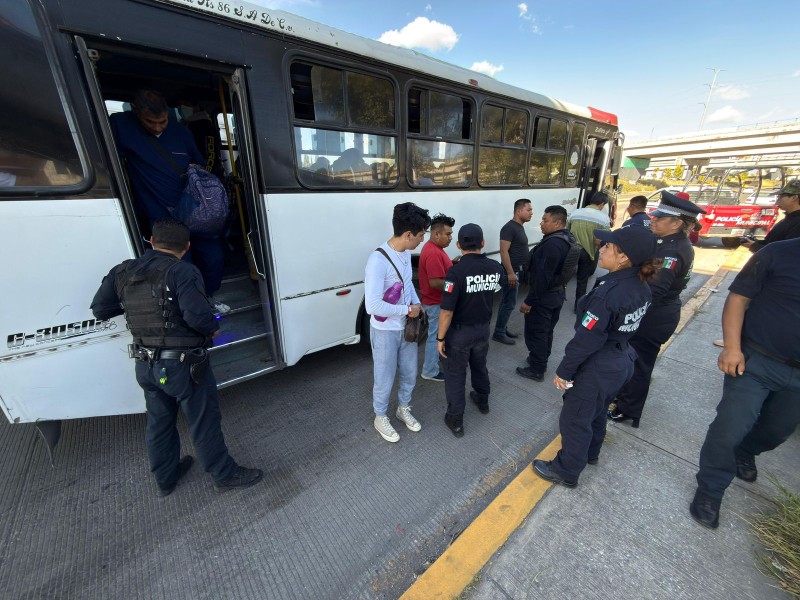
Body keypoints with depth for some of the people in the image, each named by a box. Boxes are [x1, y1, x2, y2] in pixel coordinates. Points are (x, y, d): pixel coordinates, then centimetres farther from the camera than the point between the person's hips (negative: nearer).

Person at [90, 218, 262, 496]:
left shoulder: (123, 272, 3)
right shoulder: (183, 272, -20)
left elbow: (100, 309, 11)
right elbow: (198, 315, -30)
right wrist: (213, 329, -10)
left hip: (145, 366, 7)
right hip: (183, 365, -7)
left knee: (159, 423, 24)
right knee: (204, 423, 9)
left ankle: (165, 478, 44)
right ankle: (224, 475, 27)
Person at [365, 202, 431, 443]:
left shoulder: (406, 252, -2)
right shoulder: (378, 260, -29)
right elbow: (372, 306, -33)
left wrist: (417, 303, 1)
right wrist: (407, 310, -21)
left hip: (407, 326, 7)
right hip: (385, 331, -7)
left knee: (409, 373, 21)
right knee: (385, 378, 13)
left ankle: (403, 408, 47)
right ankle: (380, 417, 39)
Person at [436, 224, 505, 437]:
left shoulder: (456, 271, -25)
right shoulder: (495, 268, -7)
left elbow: (447, 310, -25)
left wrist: (440, 338, -14)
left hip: (459, 331, -5)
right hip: (483, 328, 6)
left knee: (455, 375, 9)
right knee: (479, 365, 27)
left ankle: (455, 420, 21)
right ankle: (482, 401, 49)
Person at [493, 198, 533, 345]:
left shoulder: (520, 227, 14)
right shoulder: (509, 228, -16)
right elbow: (504, 252, -22)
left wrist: (516, 271, 21)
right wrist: (510, 273, -25)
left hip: (518, 271, 10)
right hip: (511, 272, -10)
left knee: (507, 302, 15)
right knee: (509, 303, -4)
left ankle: (503, 329, 26)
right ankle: (498, 333, 5)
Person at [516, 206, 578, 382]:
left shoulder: (552, 244, -26)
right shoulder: (568, 239, 7)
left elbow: (542, 277, -28)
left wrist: (529, 301, -22)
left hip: (543, 297, -10)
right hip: (557, 294, 10)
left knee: (535, 333, 3)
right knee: (546, 331, 22)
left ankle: (536, 370, 15)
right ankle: (540, 361, 39)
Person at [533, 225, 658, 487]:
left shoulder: (608, 293, -31)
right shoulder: (641, 287, -3)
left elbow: (586, 340, -26)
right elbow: (625, 327, 7)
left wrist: (563, 371, -15)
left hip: (596, 369, -9)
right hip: (621, 362, 9)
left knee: (574, 419, 11)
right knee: (597, 412, 29)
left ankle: (566, 471, 31)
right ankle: (590, 453, 53)